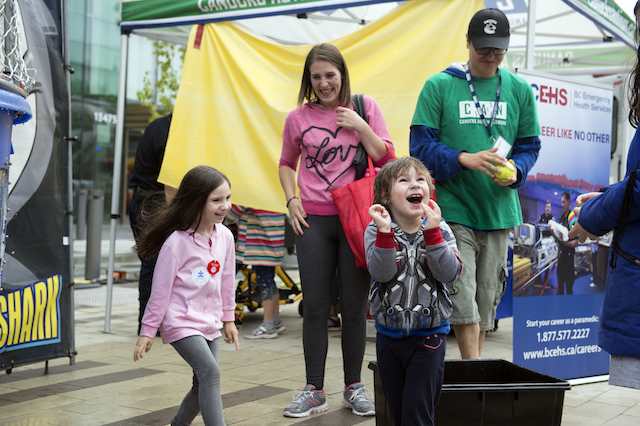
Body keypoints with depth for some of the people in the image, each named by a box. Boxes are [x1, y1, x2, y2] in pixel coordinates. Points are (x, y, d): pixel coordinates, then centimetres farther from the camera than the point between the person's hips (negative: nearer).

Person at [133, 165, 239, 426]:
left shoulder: (225, 236, 1)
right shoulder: (177, 242, -17)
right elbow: (160, 289, -11)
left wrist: (228, 318, 20)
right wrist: (148, 331, -7)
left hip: (210, 323, 7)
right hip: (181, 322, -7)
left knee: (204, 383, 11)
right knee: (210, 372, -22)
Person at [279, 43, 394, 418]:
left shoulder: (365, 107, 3)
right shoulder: (299, 117, 4)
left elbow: (386, 159, 0)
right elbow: (287, 164, 17)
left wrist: (360, 126, -11)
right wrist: (292, 200, 3)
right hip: (313, 220, 1)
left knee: (355, 307, 4)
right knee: (316, 306, 2)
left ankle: (354, 388, 18)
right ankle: (314, 391, 12)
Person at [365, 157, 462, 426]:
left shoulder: (439, 229, -5)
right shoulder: (376, 230, -6)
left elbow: (449, 273, -18)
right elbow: (381, 273, -20)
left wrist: (432, 233, -26)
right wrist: (385, 233, -31)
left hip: (429, 334, -1)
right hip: (389, 334, 2)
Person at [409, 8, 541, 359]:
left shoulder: (519, 90, 10)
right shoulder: (439, 86, 0)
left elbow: (530, 145, 13)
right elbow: (421, 146, -4)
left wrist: (516, 170, -9)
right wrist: (464, 159, -20)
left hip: (499, 210, 4)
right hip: (452, 210, -3)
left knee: (487, 300, 10)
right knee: (463, 301, -10)